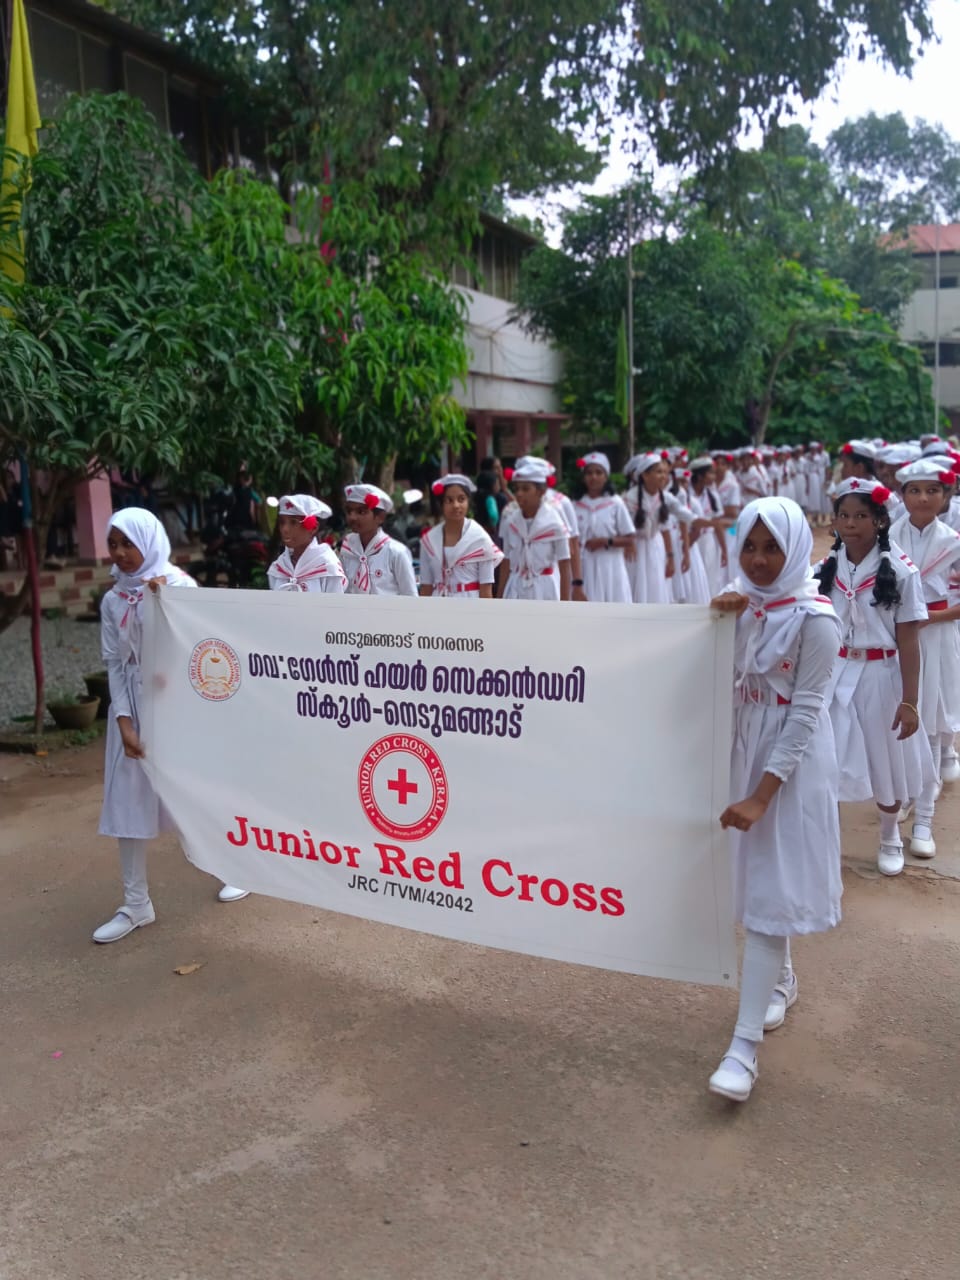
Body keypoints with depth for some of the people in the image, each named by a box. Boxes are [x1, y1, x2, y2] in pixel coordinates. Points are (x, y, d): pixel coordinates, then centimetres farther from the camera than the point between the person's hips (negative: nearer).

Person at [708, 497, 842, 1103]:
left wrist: (761, 795, -22)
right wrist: (721, 619, -16)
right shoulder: (744, 598, 0)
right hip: (747, 750, 7)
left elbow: (806, 712, -19)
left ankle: (746, 1045, 0)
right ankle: (782, 979, 44)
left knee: (771, 890, -6)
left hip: (792, 762, -6)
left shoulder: (816, 619, -18)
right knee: (757, 875, 20)